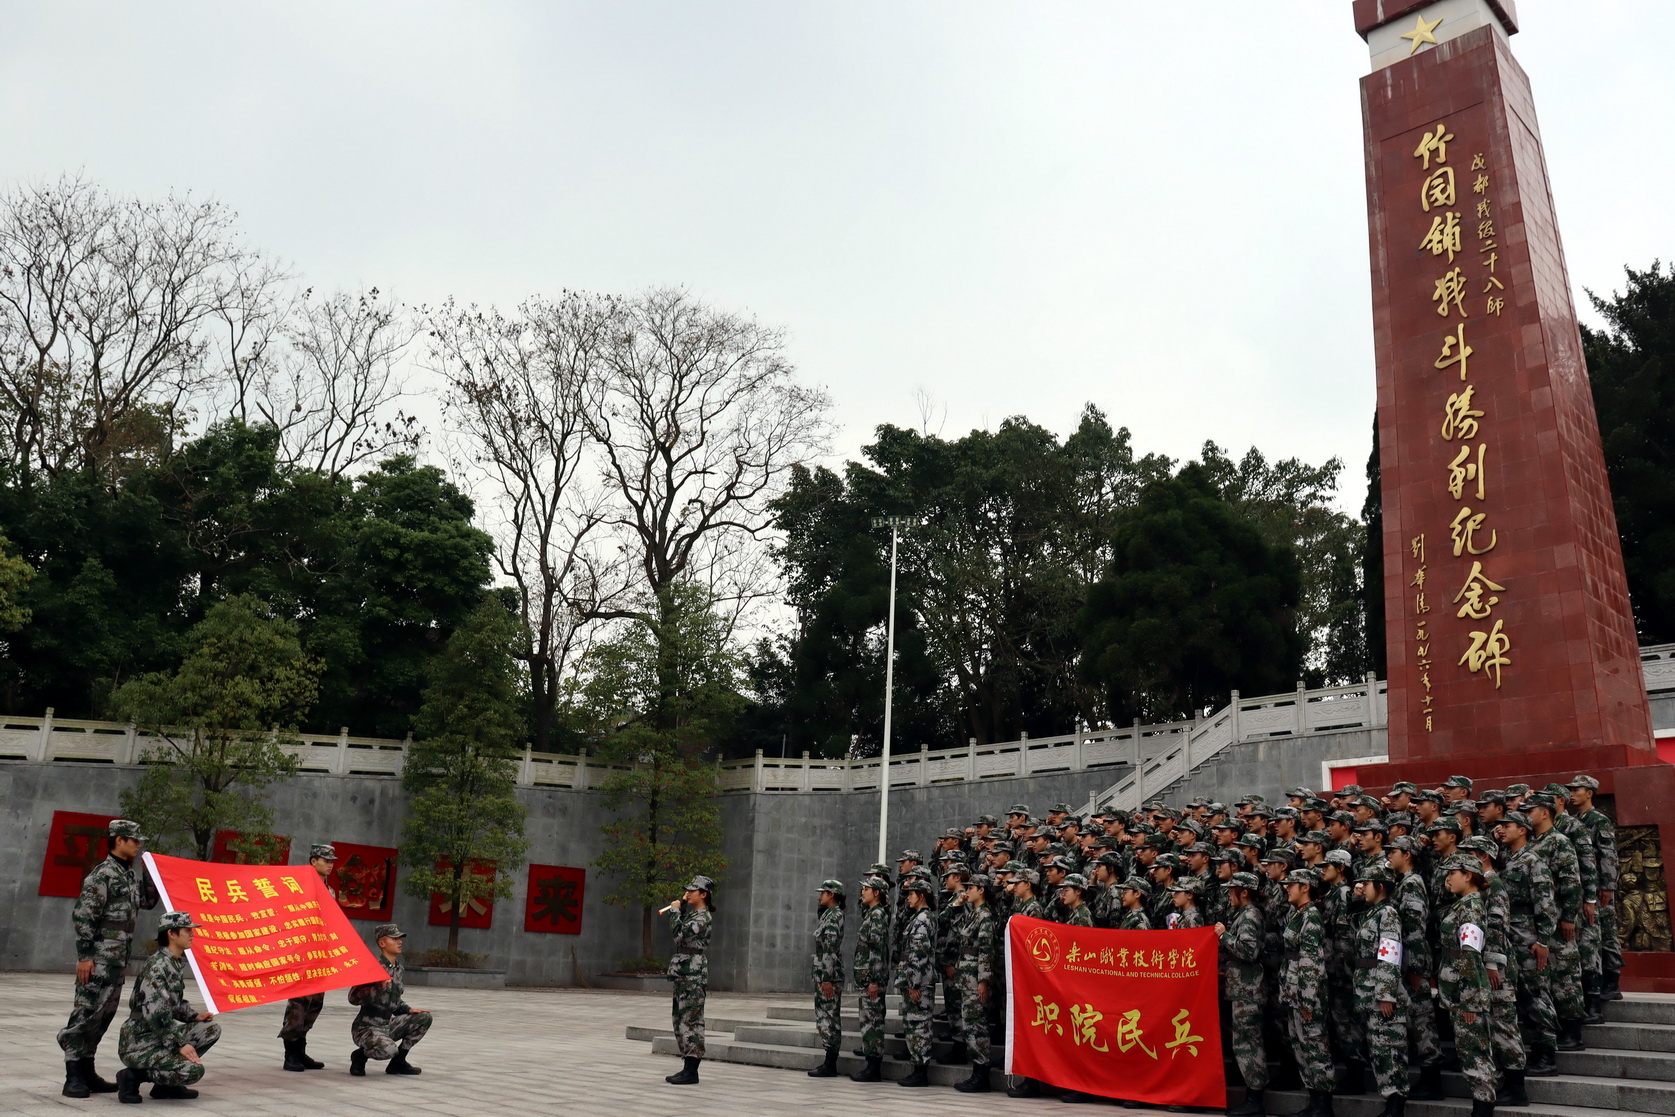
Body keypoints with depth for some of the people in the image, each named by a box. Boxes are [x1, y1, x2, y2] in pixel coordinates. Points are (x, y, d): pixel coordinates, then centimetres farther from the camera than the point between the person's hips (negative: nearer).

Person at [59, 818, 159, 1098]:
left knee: (104, 1015, 10)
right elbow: (82, 916, -16)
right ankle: (73, 1077, -3)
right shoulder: (102, 874, -12)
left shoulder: (130, 875, 15)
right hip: (98, 957, -9)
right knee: (86, 1012, -7)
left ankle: (87, 1071, 17)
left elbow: (149, 902, 25)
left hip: (118, 959, 9)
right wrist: (84, 955, -19)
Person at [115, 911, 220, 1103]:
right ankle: (133, 1076, -5)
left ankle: (167, 1084, 8)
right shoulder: (157, 965, -19)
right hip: (139, 1042, -10)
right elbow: (156, 1014, -25)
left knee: (212, 1029, 0)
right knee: (194, 1070, -24)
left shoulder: (178, 962, 10)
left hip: (162, 1036, 10)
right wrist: (180, 1044, -23)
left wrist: (194, 1017, 5)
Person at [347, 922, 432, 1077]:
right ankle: (360, 1055, 0)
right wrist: (378, 986, -32)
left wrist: (408, 1009, 6)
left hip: (388, 1025, 8)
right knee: (389, 1050, -35)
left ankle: (398, 1062, 9)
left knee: (424, 1018, 0)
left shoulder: (397, 968, 9)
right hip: (366, 1027, -8)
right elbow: (353, 998, -23)